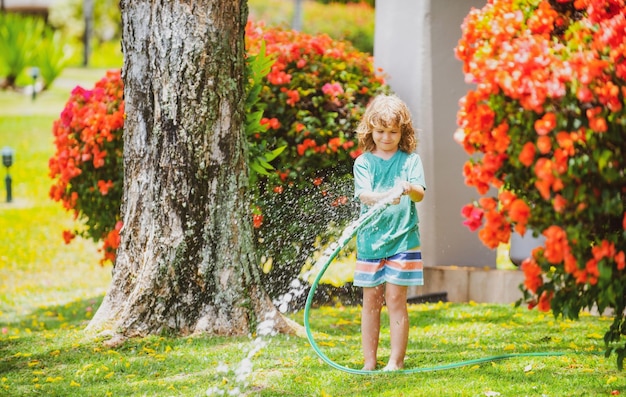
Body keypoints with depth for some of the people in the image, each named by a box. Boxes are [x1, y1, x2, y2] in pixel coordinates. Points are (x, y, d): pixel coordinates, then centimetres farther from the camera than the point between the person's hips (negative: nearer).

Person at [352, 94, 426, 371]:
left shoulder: (410, 160, 2)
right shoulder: (363, 162, 2)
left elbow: (420, 194, -9)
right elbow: (363, 194, -12)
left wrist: (409, 189, -34)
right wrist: (385, 197, -33)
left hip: (402, 239, -1)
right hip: (370, 240, 1)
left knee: (396, 299, -3)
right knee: (371, 301, 6)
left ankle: (396, 361, 4)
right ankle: (369, 362, 13)